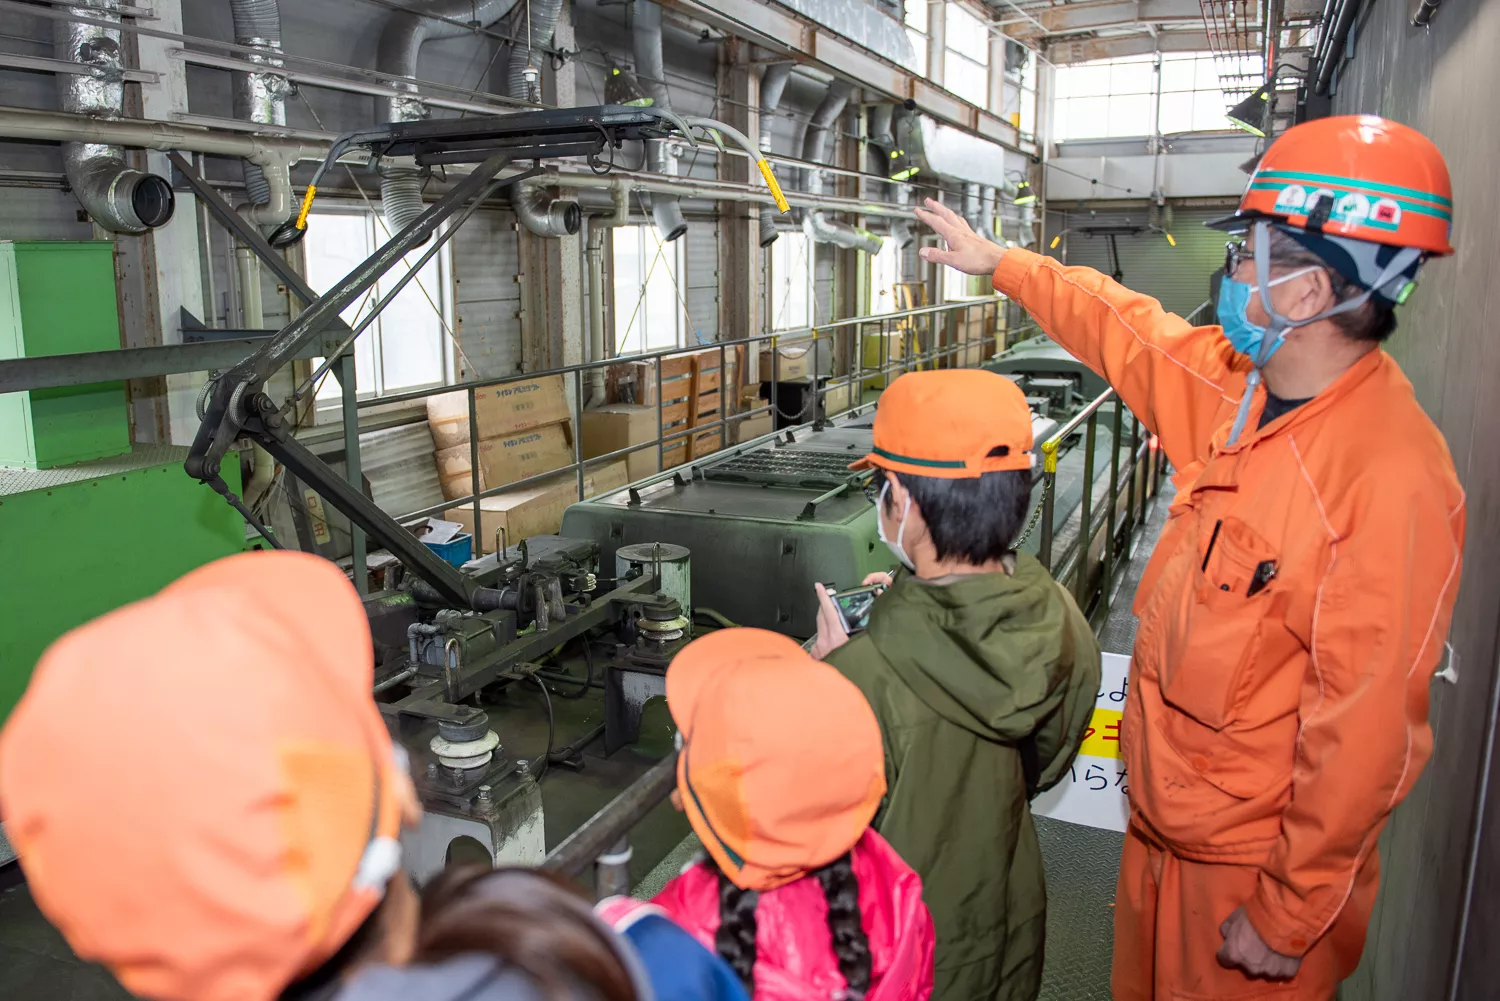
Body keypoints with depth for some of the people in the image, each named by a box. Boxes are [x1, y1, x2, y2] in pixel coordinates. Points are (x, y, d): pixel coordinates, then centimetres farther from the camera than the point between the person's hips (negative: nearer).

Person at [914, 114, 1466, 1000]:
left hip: (1253, 862, -7)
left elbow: (1365, 737, -26)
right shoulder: (1237, 386, -5)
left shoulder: (1393, 479, -29)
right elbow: (1128, 331, 14)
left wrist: (1289, 914, -18)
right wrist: (997, 262, 23)